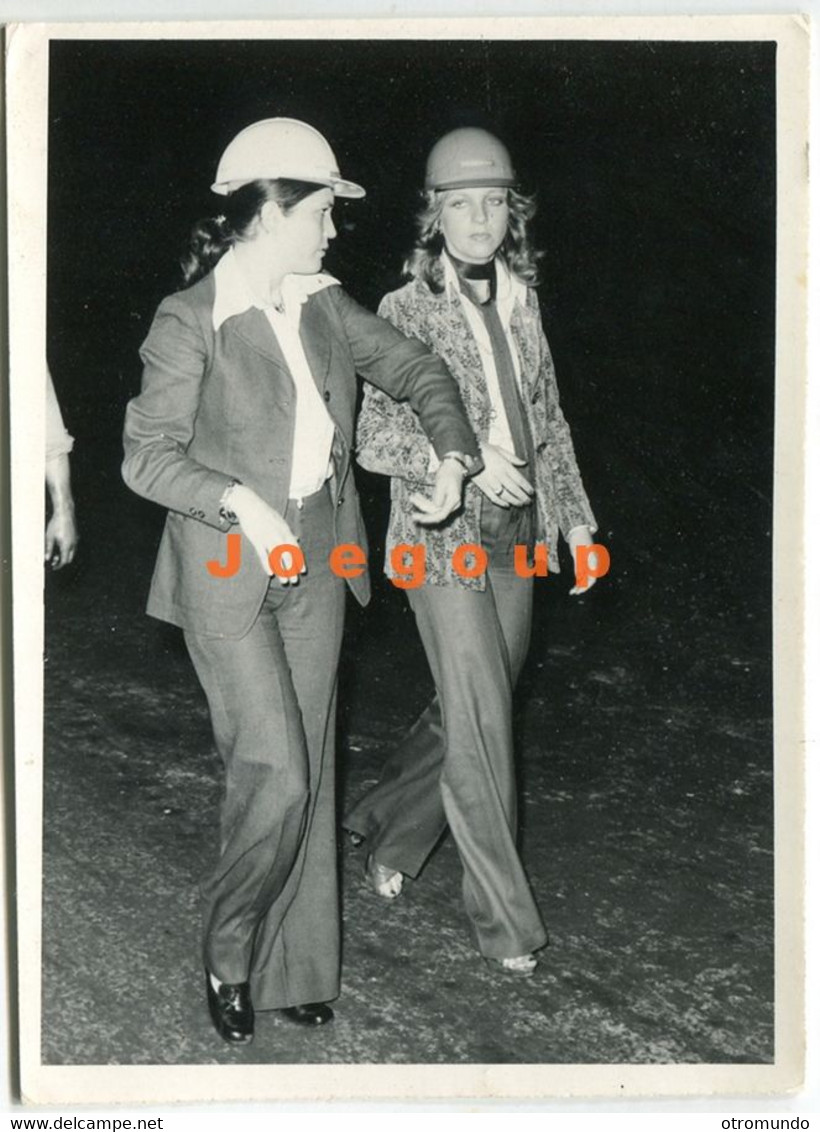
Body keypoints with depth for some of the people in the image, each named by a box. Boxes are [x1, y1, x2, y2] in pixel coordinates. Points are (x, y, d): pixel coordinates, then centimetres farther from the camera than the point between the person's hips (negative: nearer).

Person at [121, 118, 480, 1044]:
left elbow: (417, 371, 16)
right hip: (228, 572, -6)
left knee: (308, 769, 10)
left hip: (314, 562, 6)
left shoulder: (324, 306, 7)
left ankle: (294, 967, 23)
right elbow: (147, 455, -13)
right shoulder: (190, 320, -11)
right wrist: (239, 500, -26)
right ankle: (227, 949, 14)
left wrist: (452, 452, 0)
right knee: (275, 772, -11)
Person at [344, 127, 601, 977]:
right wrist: (468, 462, -23)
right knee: (479, 725, -4)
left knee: (468, 711, 14)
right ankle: (502, 914, 8)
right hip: (443, 542, -6)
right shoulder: (405, 312, -9)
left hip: (515, 539, 6)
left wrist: (576, 519, 13)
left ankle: (386, 825, 38)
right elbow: (375, 440, -10)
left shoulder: (521, 303, 9)